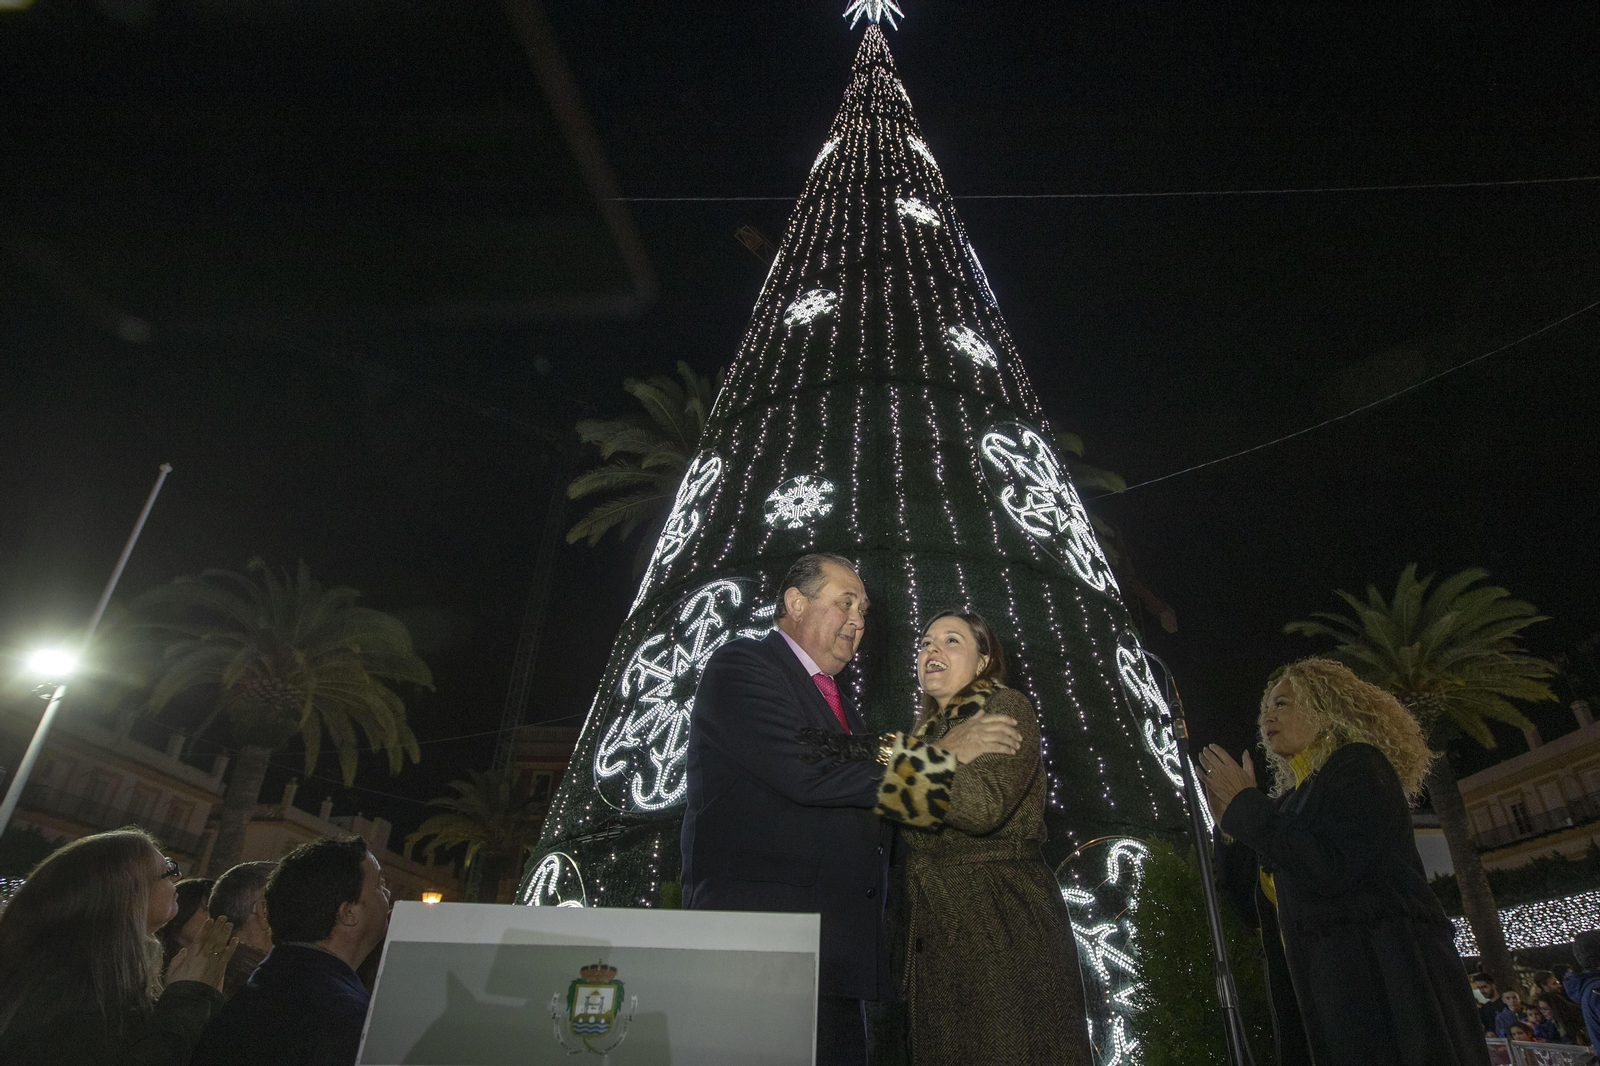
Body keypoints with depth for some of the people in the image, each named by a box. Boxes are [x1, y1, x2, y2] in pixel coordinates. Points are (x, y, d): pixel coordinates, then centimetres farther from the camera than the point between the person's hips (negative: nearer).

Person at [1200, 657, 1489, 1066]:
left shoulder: (1358, 764, -5)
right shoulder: (1294, 800, 17)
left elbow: (1330, 869, -20)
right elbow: (1269, 909, 17)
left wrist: (1247, 807, -13)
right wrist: (1232, 824, 10)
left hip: (1386, 983, -8)